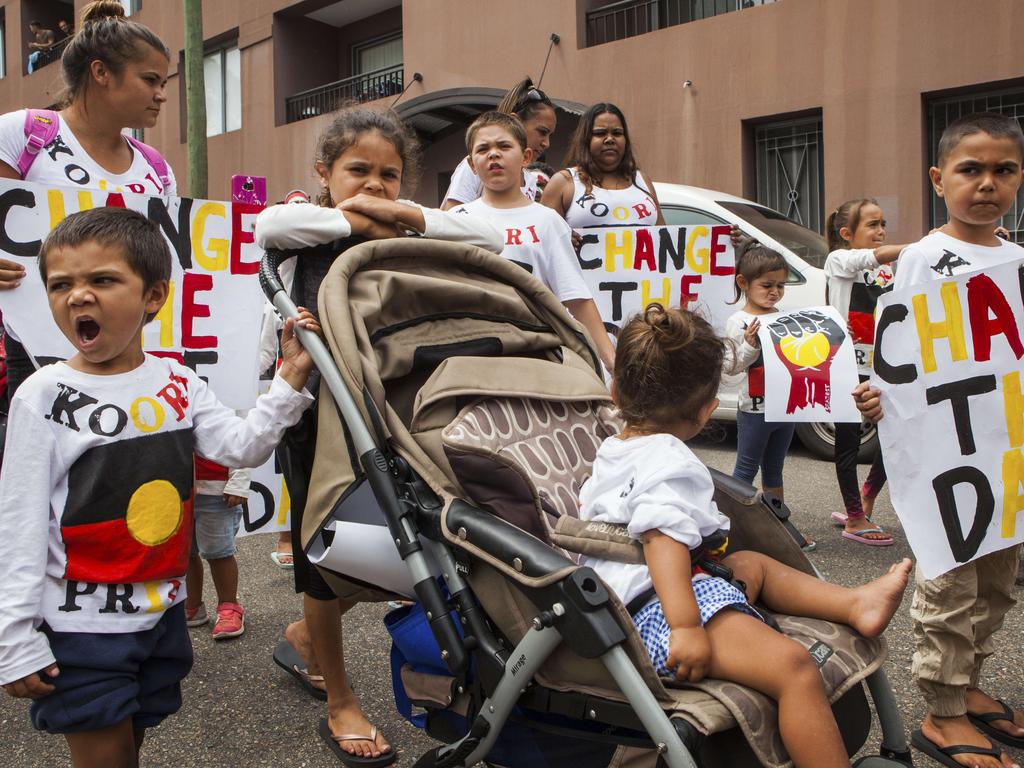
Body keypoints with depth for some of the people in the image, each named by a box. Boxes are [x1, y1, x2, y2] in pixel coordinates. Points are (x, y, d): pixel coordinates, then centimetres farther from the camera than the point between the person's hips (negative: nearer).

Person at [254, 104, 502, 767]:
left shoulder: (410, 243, 6)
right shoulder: (310, 238, -2)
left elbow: (491, 239, -6)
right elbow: (269, 225, -25)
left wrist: (400, 215, -13)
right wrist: (355, 221, -15)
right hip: (319, 411, -3)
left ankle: (308, 632, 41)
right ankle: (339, 700, 28)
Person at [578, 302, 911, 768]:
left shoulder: (609, 454, 17)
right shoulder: (671, 464, -14)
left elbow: (586, 510, 31)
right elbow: (664, 540, -28)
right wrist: (687, 628, -35)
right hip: (658, 611, -12)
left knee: (755, 564, 28)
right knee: (792, 665, -26)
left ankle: (855, 603, 27)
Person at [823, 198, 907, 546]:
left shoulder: (890, 266, 15)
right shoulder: (839, 260, -5)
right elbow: (877, 256, -23)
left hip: (881, 367, 6)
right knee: (849, 440, 3)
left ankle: (862, 501, 28)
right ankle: (855, 519, 15)